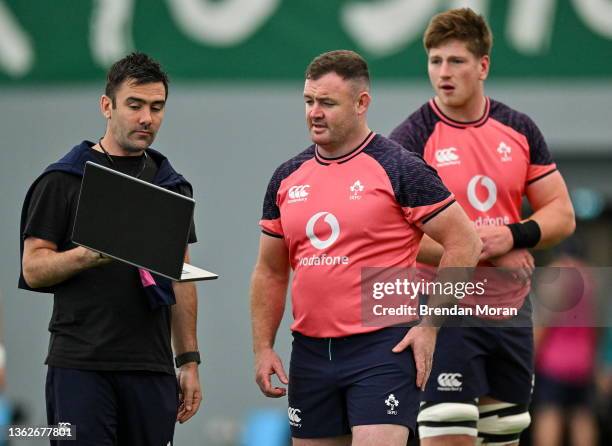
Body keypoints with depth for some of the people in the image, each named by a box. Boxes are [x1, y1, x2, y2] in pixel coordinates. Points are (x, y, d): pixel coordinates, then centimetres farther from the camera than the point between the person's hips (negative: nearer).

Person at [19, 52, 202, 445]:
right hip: (80, 365, -4)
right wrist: (91, 254, -22)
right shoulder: (63, 180, 0)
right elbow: (33, 269, -3)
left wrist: (189, 361, 11)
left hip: (151, 368, 4)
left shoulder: (172, 186, 15)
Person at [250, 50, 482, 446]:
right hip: (310, 351, 6)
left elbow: (464, 243, -6)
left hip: (383, 349, -6)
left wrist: (430, 326, -10)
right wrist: (263, 347, 9)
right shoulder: (288, 178, 11)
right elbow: (270, 272, 18)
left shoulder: (399, 169, -6)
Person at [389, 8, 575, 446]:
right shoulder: (411, 139, -8)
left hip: (511, 309, 5)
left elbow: (562, 214, 9)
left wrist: (513, 236, -12)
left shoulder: (519, 130, 6)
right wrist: (483, 251, -19)